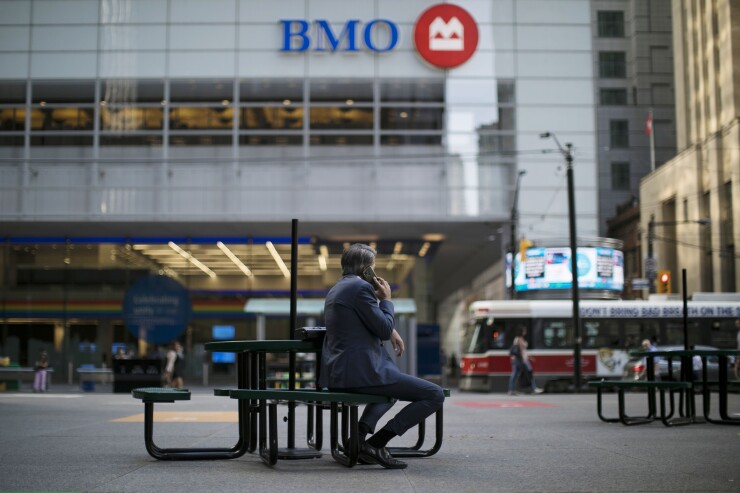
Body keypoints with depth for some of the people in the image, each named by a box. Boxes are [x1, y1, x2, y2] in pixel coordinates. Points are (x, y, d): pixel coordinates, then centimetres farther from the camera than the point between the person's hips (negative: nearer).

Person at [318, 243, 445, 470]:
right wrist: (386, 299, 5)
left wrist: (389, 329, 19)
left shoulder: (336, 288, 20)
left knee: (392, 381, 40)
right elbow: (384, 330, -10)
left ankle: (360, 433, 16)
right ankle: (376, 443, -10)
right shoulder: (361, 287, -10)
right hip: (361, 371, -10)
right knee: (435, 395, -7)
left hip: (337, 374, 10)